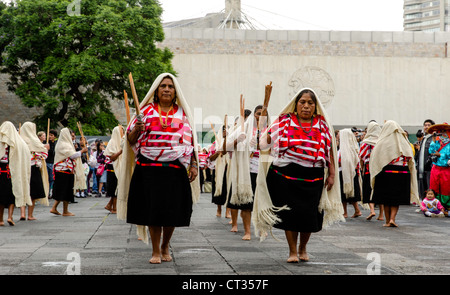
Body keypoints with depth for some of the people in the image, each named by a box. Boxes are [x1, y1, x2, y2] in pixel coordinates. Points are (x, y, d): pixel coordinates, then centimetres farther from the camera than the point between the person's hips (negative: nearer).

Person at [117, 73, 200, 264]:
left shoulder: (182, 113, 12)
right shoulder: (146, 111, 9)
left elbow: (191, 141, 9)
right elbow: (131, 140, 9)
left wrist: (194, 165, 1)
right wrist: (137, 128, -12)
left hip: (175, 169, 1)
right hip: (149, 168, -1)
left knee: (172, 210, 2)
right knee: (152, 208, -1)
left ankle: (165, 247, 23)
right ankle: (156, 251, 11)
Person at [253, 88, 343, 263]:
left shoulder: (322, 124, 8)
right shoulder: (285, 121, 5)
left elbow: (330, 150, 8)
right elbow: (266, 140, 4)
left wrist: (331, 175, 4)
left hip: (313, 177, 1)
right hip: (287, 174, -1)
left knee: (309, 214, 4)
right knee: (289, 212, 0)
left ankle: (303, 248, 28)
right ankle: (292, 251, 15)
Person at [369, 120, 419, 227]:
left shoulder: (381, 143, -3)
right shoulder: (404, 142, 3)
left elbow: (374, 160, -2)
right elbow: (410, 160, 5)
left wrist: (374, 176, 5)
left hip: (385, 173, -1)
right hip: (401, 173, 1)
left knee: (386, 199, 9)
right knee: (397, 198, 8)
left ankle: (387, 221, 11)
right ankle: (392, 218, -7)